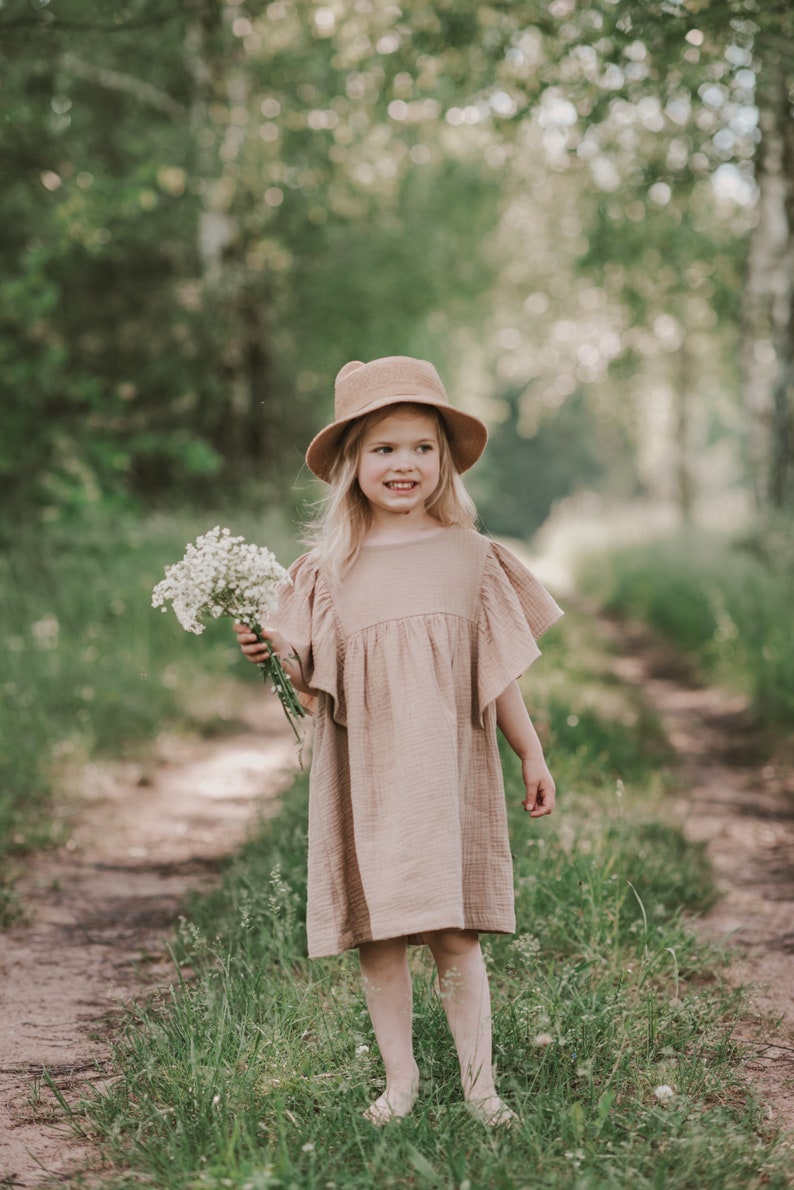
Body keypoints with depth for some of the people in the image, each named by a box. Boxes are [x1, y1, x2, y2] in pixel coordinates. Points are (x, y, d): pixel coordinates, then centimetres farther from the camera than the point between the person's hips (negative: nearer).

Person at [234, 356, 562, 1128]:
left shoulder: (469, 558, 3)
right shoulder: (329, 570, 3)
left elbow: (500, 672, 9)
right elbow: (313, 683, 3)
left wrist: (532, 754, 10)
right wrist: (270, 650, -15)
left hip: (447, 774, -1)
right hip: (364, 781, 1)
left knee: (456, 936, 1)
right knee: (376, 937, 5)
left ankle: (479, 1083, 14)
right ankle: (400, 1080, 20)